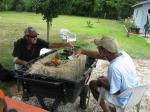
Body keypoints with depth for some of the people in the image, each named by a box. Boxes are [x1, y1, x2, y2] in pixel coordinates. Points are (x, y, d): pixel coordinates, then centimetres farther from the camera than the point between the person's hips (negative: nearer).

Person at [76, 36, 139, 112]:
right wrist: (83, 51, 1)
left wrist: (103, 83, -8)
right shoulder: (123, 54, -11)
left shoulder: (113, 68, -35)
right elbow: (100, 55, 1)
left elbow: (115, 92, -25)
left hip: (125, 100, -7)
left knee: (92, 84, 7)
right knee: (103, 78, 24)